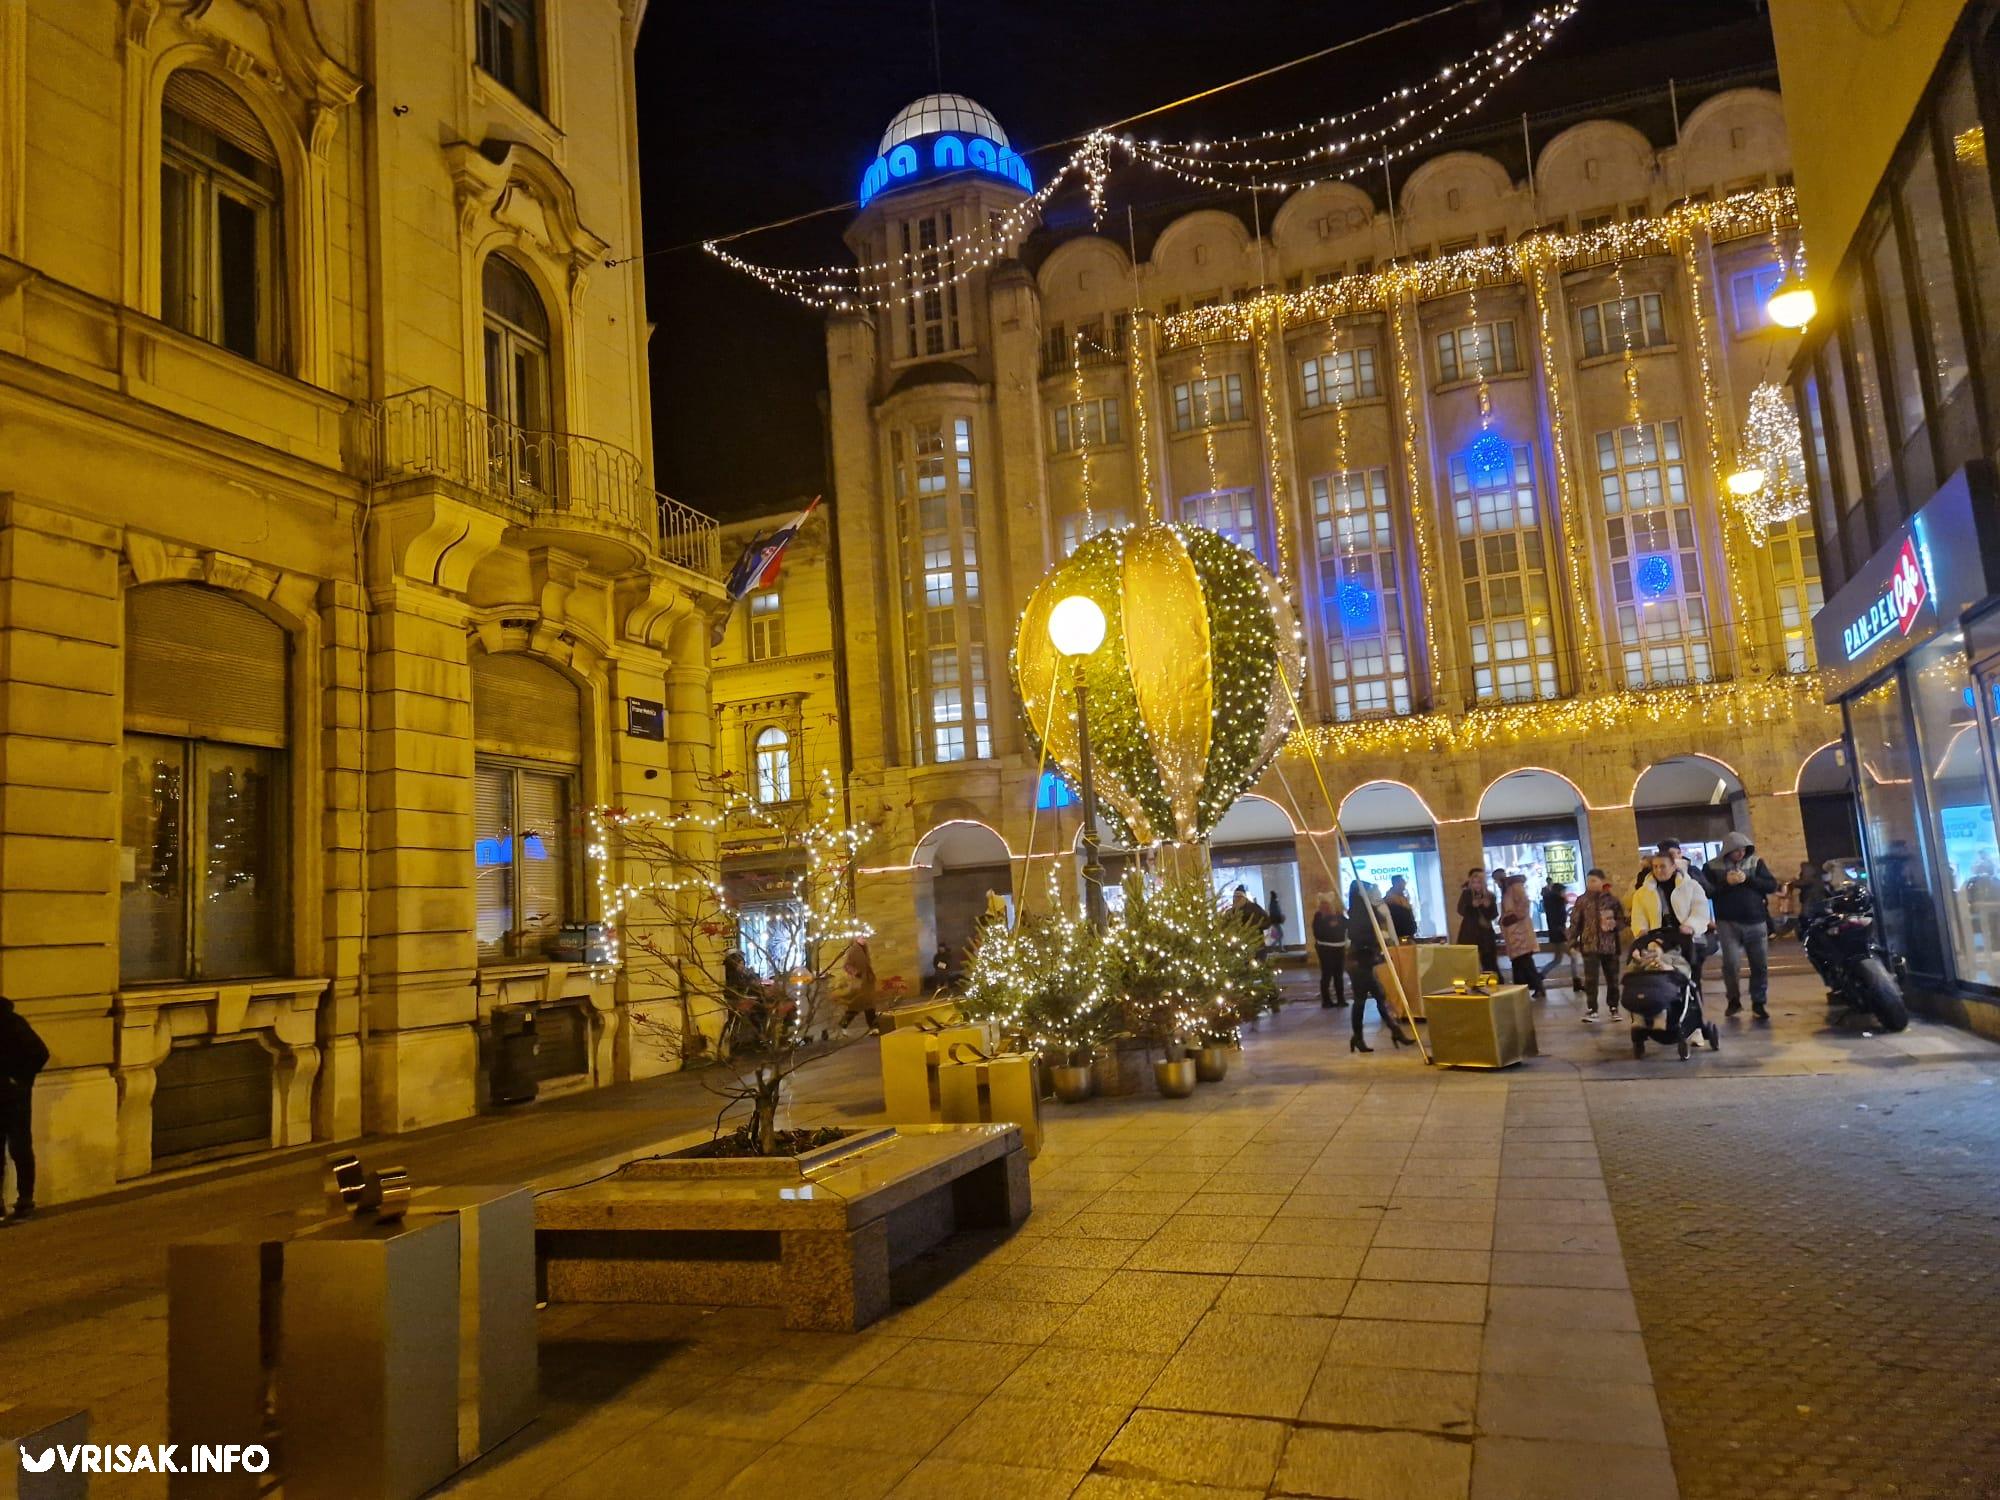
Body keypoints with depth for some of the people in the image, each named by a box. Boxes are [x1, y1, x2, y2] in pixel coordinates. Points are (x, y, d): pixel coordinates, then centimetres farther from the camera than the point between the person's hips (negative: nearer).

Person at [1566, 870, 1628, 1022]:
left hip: (1610, 945, 0)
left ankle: (1614, 1008, 20)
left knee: (1612, 979, 8)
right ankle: (1591, 1010, 2)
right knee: (1590, 979, -4)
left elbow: (1622, 920, 5)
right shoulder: (1582, 900, 2)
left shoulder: (1612, 899, 1)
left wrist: (1614, 924, -17)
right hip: (1590, 945, 0)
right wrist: (1573, 942, -1)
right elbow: (1575, 922, 3)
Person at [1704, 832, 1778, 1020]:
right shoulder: (1713, 867, 2)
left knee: (1760, 964, 3)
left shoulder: (1756, 862, 7)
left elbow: (1772, 885, -1)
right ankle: (1733, 1000, 8)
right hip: (1728, 922, -2)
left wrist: (1748, 879, -13)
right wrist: (1726, 882, -16)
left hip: (1756, 922, 2)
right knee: (1730, 962, -10)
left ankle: (1758, 1003, 15)